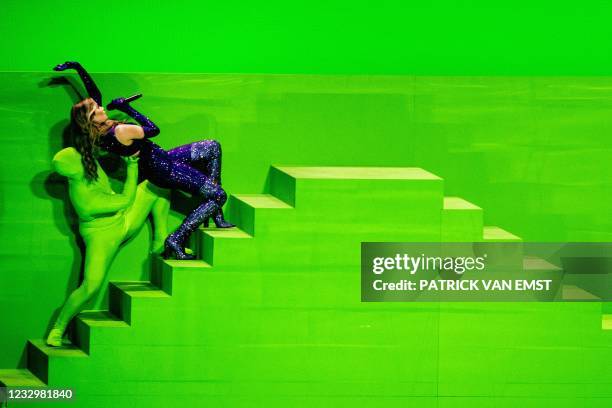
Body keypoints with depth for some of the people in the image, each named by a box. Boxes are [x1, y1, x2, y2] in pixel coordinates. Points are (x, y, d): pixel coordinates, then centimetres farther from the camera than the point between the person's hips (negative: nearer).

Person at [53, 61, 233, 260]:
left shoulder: (98, 129, -5)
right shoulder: (120, 131, -30)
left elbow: (94, 92, 5)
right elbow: (154, 129, -21)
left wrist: (77, 67, 6)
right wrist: (128, 109, -17)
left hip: (162, 160, 10)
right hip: (164, 170, -10)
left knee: (213, 147, 20)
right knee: (219, 195, -11)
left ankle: (215, 216, 16)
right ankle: (176, 240, -8)